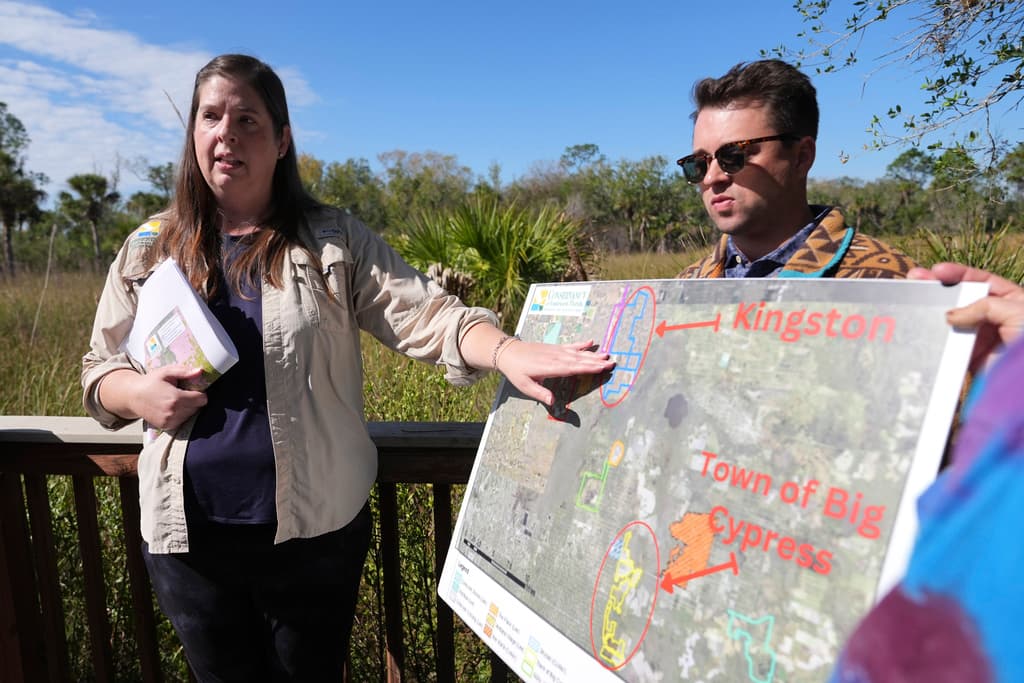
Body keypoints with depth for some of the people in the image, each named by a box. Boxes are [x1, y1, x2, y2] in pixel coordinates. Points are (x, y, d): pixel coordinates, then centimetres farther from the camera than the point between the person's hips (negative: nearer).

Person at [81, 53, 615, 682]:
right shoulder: (149, 251, 4)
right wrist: (139, 393, -12)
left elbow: (429, 317, -13)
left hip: (316, 530, -2)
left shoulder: (336, 241, -3)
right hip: (189, 535, 2)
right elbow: (100, 369, 12)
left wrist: (509, 353, -32)